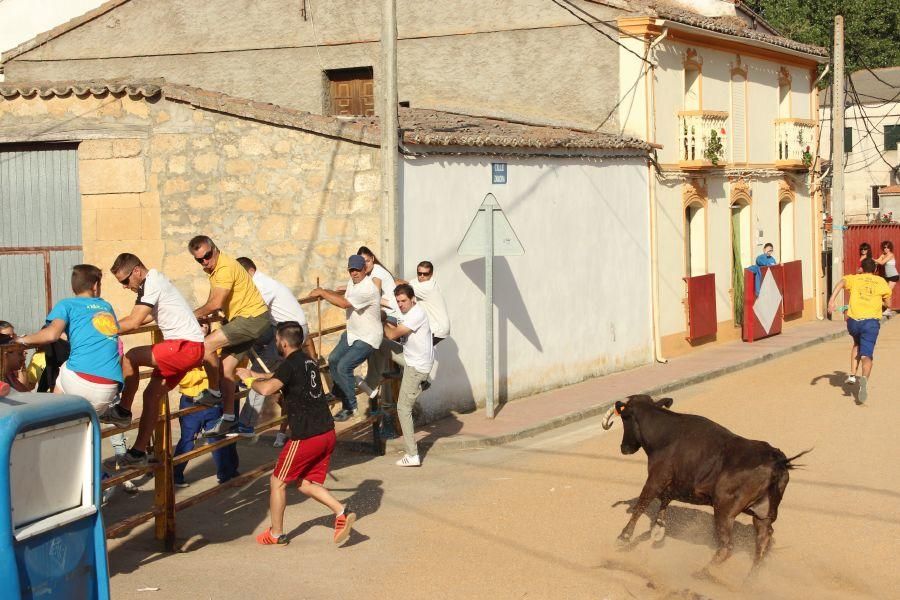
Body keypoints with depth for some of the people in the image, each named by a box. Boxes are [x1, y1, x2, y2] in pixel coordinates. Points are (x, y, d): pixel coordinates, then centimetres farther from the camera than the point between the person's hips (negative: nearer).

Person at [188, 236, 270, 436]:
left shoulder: (226, 267, -20)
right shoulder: (212, 268, 12)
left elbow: (216, 304, -23)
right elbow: (213, 301, 26)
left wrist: (194, 315, -11)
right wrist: (204, 315, 11)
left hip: (253, 318, -10)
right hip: (244, 321, 10)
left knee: (207, 346, -20)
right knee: (226, 368, 8)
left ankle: (214, 393, -4)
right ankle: (229, 419, 13)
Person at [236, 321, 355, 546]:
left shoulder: (291, 364, -12)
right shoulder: (308, 362, 15)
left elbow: (266, 389, -26)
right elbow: (279, 377, 34)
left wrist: (249, 380, -7)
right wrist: (254, 374, 34)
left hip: (306, 436, -8)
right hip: (327, 433, 8)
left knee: (278, 482, 10)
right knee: (306, 483, 16)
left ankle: (276, 534, 18)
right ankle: (341, 513, -3)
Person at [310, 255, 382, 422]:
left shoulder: (368, 289, -31)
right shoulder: (353, 282, 1)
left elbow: (344, 304, -36)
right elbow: (345, 298, 19)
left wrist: (322, 293, -27)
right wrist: (326, 293, 4)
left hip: (367, 338, -10)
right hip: (352, 333, 10)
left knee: (344, 367, -18)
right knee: (333, 360, 18)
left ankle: (350, 407, -4)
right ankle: (340, 394, 39)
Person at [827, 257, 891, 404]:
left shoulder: (854, 279, 14)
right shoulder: (881, 282, 15)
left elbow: (841, 283, -9)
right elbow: (888, 303, 20)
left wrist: (831, 300, -21)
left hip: (854, 321, 2)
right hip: (871, 322, -2)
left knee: (857, 344, 32)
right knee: (866, 355, -7)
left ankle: (853, 375, 22)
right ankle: (864, 378, -36)